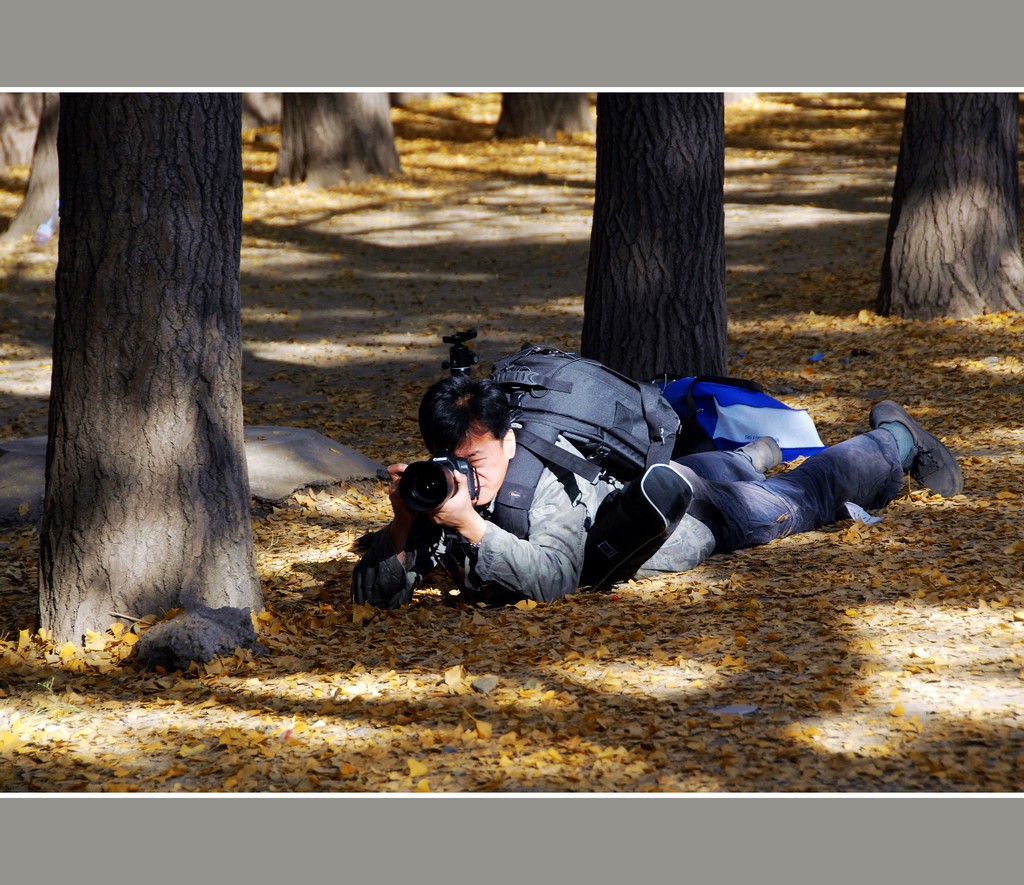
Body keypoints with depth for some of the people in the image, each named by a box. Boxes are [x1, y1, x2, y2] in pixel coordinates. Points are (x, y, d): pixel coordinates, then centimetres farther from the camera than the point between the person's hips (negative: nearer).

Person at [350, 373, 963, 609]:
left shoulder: (549, 483, -43)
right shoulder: (449, 489, -27)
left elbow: (555, 577, -58)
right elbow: (379, 590, -28)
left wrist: (473, 527, -66)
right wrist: (404, 522, -45)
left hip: (707, 515, -5)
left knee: (808, 495, 22)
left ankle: (895, 442, 49)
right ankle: (755, 457, 71)